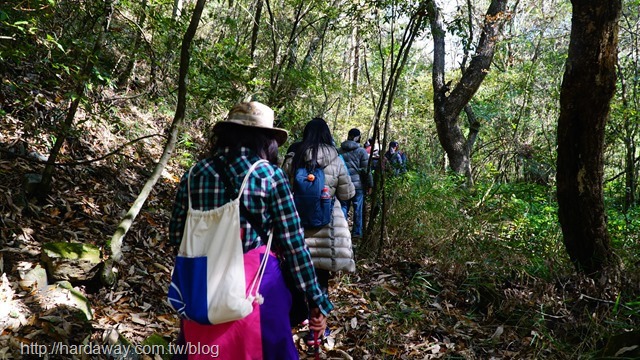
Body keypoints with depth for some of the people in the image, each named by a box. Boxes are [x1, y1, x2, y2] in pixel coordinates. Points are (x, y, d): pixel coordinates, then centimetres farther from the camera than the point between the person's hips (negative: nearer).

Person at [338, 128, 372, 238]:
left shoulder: (340, 150, 4)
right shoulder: (361, 151, -6)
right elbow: (366, 170, -7)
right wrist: (370, 184, 2)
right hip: (358, 185, -3)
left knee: (343, 207, 10)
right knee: (358, 209, 6)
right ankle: (357, 232, 11)